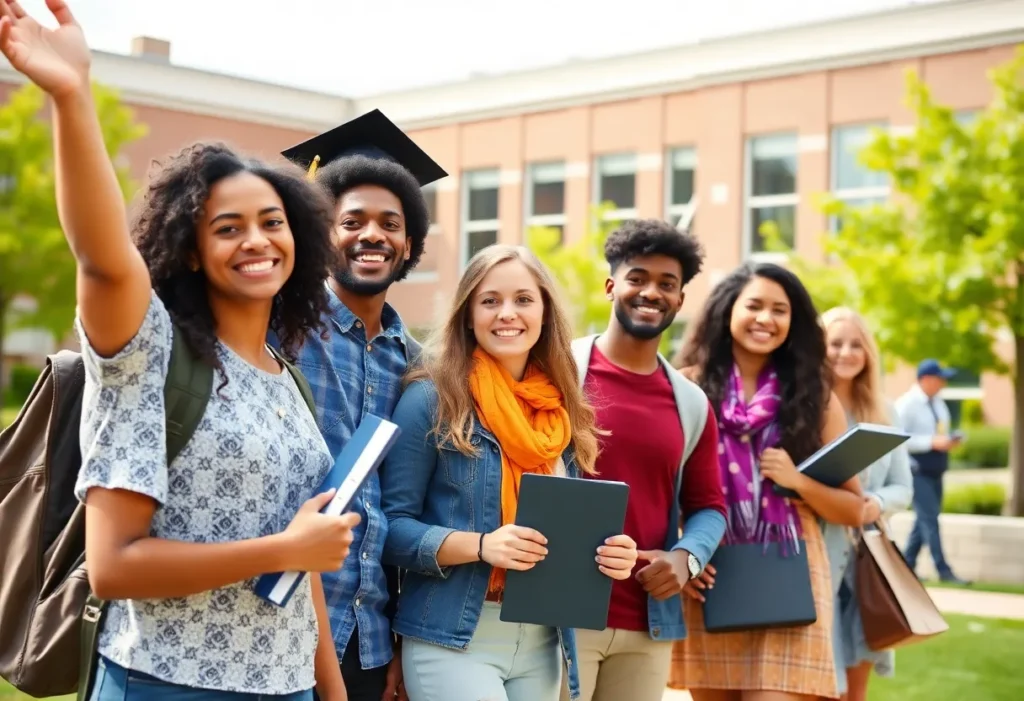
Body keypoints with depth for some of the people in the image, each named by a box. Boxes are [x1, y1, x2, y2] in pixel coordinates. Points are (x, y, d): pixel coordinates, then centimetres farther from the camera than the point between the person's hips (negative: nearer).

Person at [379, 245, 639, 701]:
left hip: (542, 642, 6)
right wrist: (481, 545, -22)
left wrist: (605, 552, -6)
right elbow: (393, 526, -8)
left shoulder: (564, 412, 10)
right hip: (454, 638, -5)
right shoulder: (432, 400, -6)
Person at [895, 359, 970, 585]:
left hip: (935, 470, 8)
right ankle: (943, 570, -6)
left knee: (925, 519, 12)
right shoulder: (907, 404, -15)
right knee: (930, 519, -9)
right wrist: (932, 442, -24)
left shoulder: (938, 403, 10)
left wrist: (949, 440, -1)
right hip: (917, 471, -8)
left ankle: (907, 565, 21)